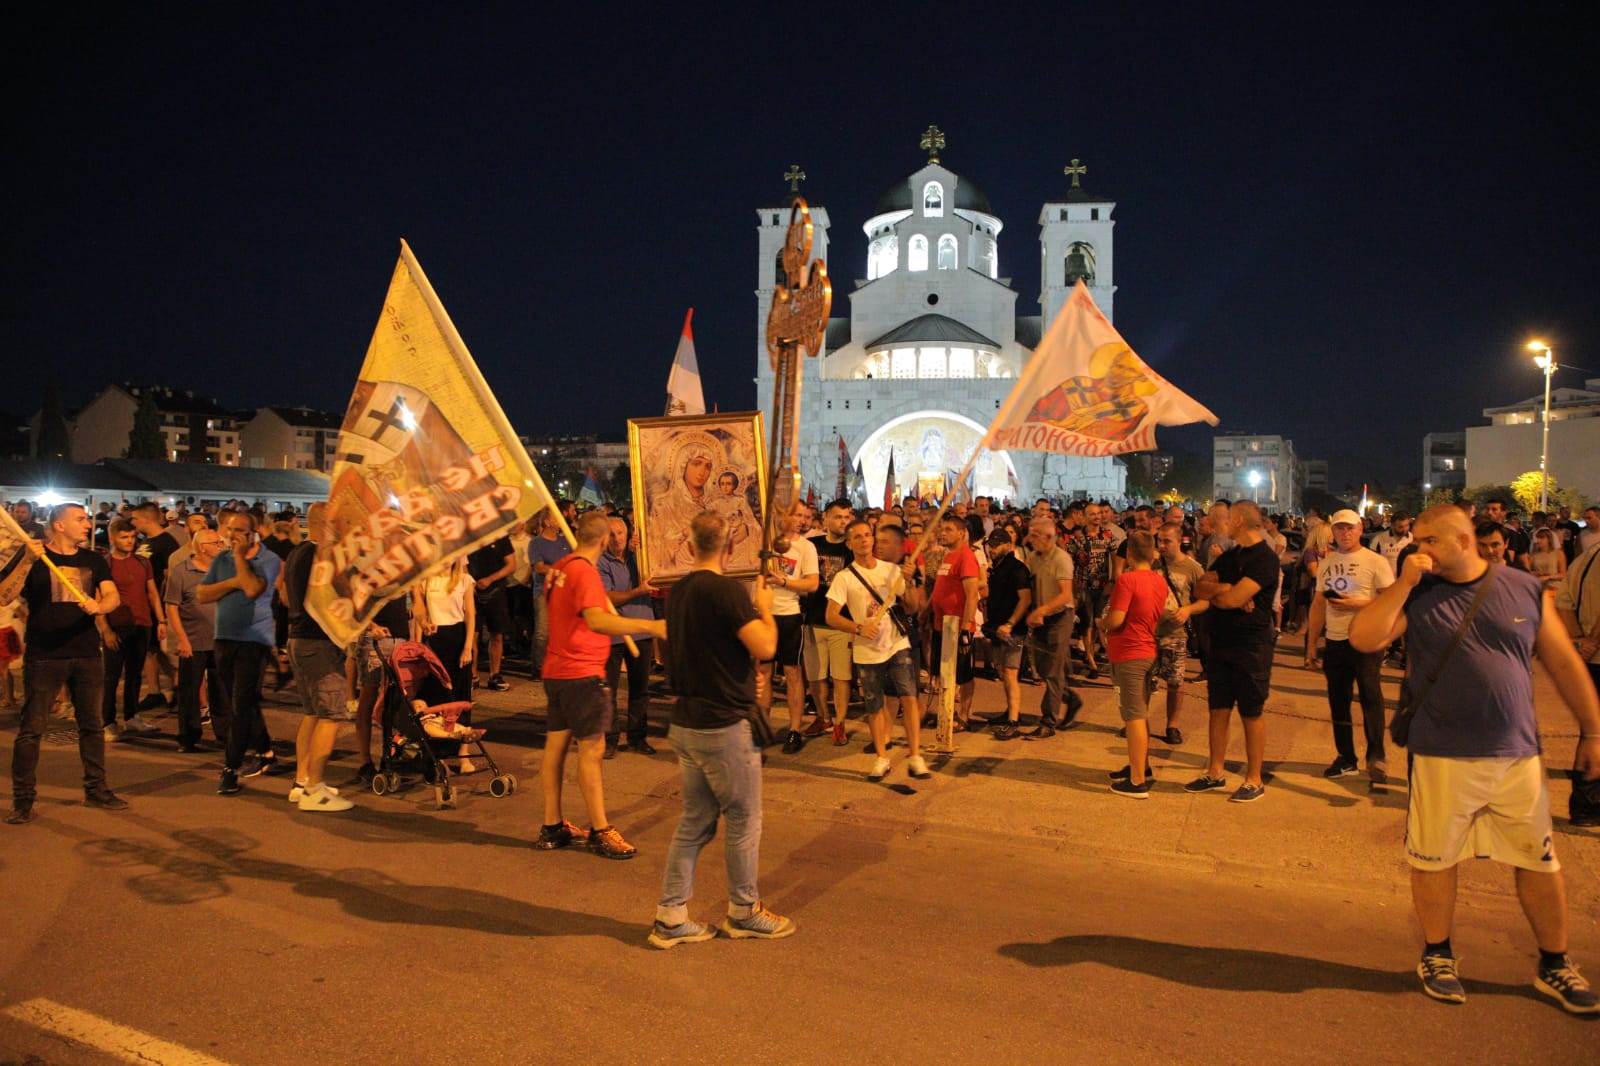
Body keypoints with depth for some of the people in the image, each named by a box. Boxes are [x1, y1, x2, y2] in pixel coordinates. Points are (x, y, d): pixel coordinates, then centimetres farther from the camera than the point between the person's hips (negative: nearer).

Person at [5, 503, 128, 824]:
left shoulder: (94, 560, 10)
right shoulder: (34, 557, 0)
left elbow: (112, 597, -3)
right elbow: (6, 597, -12)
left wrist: (98, 606, -25)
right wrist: (27, 562, -23)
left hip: (88, 653, 4)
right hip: (43, 655, -4)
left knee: (92, 724, 10)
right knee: (31, 728, -2)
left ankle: (96, 789, 20)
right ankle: (23, 798, 5)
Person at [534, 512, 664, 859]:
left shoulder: (559, 568, 10)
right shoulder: (585, 571, -17)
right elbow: (595, 619, -33)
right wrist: (650, 626, -41)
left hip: (557, 671, 9)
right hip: (581, 673, -9)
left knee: (556, 745, 12)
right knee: (592, 748, -3)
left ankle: (552, 827, 20)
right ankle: (600, 831, 2)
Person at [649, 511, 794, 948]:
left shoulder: (676, 591, 8)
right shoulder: (726, 590, -18)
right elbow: (764, 647, -21)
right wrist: (766, 606, -4)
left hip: (686, 723, 8)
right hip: (725, 726, -8)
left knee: (695, 821, 15)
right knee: (743, 822, 9)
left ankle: (670, 916, 18)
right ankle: (744, 912, 23)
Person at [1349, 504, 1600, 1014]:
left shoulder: (1525, 589, 2)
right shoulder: (1417, 594, -1)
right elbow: (1363, 638, -14)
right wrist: (1404, 582, -16)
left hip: (1518, 755, 1)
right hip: (1442, 757, -1)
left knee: (1540, 861, 11)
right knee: (1433, 858, 8)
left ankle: (1554, 966, 30)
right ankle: (1437, 956, 27)